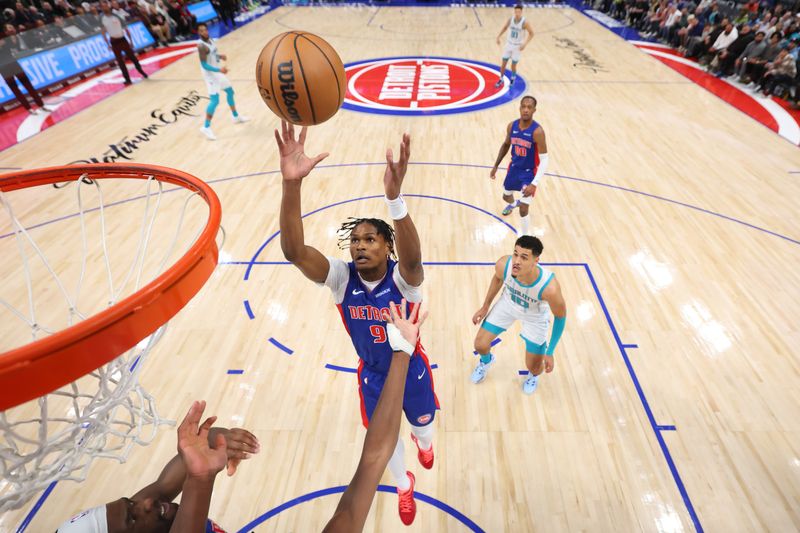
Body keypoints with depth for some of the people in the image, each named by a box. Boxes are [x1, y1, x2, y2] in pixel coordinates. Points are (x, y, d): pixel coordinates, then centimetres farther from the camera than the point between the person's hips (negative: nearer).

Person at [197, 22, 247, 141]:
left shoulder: (210, 40, 4)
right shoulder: (201, 46, -23)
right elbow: (204, 65, -27)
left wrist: (220, 56, 2)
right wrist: (219, 69, -37)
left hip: (218, 72, 9)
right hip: (211, 75, -9)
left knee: (230, 91, 22)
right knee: (215, 101, -14)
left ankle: (236, 117, 40)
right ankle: (206, 127, -8)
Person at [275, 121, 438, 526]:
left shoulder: (402, 277, -31)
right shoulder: (342, 277, -26)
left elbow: (412, 258, -57)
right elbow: (294, 251, -43)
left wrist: (394, 196, -73)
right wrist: (291, 184, -59)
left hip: (412, 369, -1)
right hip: (372, 375, 2)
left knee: (423, 424, 27)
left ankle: (423, 442, 68)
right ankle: (404, 486, 58)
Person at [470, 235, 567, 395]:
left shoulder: (549, 287, -42)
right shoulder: (503, 265, -34)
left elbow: (560, 316, -21)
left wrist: (550, 353, -15)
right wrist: (485, 307, 4)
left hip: (535, 316, -2)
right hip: (508, 303, 2)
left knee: (533, 367, 5)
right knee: (480, 345, 4)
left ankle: (534, 375, 47)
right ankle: (486, 361, 44)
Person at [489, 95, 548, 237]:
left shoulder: (537, 131, -26)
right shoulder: (512, 126, -9)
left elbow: (544, 159, -25)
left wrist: (534, 184, -34)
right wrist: (496, 165, 10)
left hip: (529, 172, -6)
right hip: (514, 168, 6)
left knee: (523, 210, -12)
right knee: (506, 196, 28)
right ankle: (513, 204, 68)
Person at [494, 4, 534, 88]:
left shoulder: (525, 22, -19)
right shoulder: (510, 20, -8)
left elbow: (531, 34, -11)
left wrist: (525, 44, -22)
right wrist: (498, 36, 5)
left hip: (517, 46, -3)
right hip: (509, 44, 3)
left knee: (513, 65, 5)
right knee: (503, 63, 4)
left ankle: (513, 77, 34)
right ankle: (501, 79, 22)